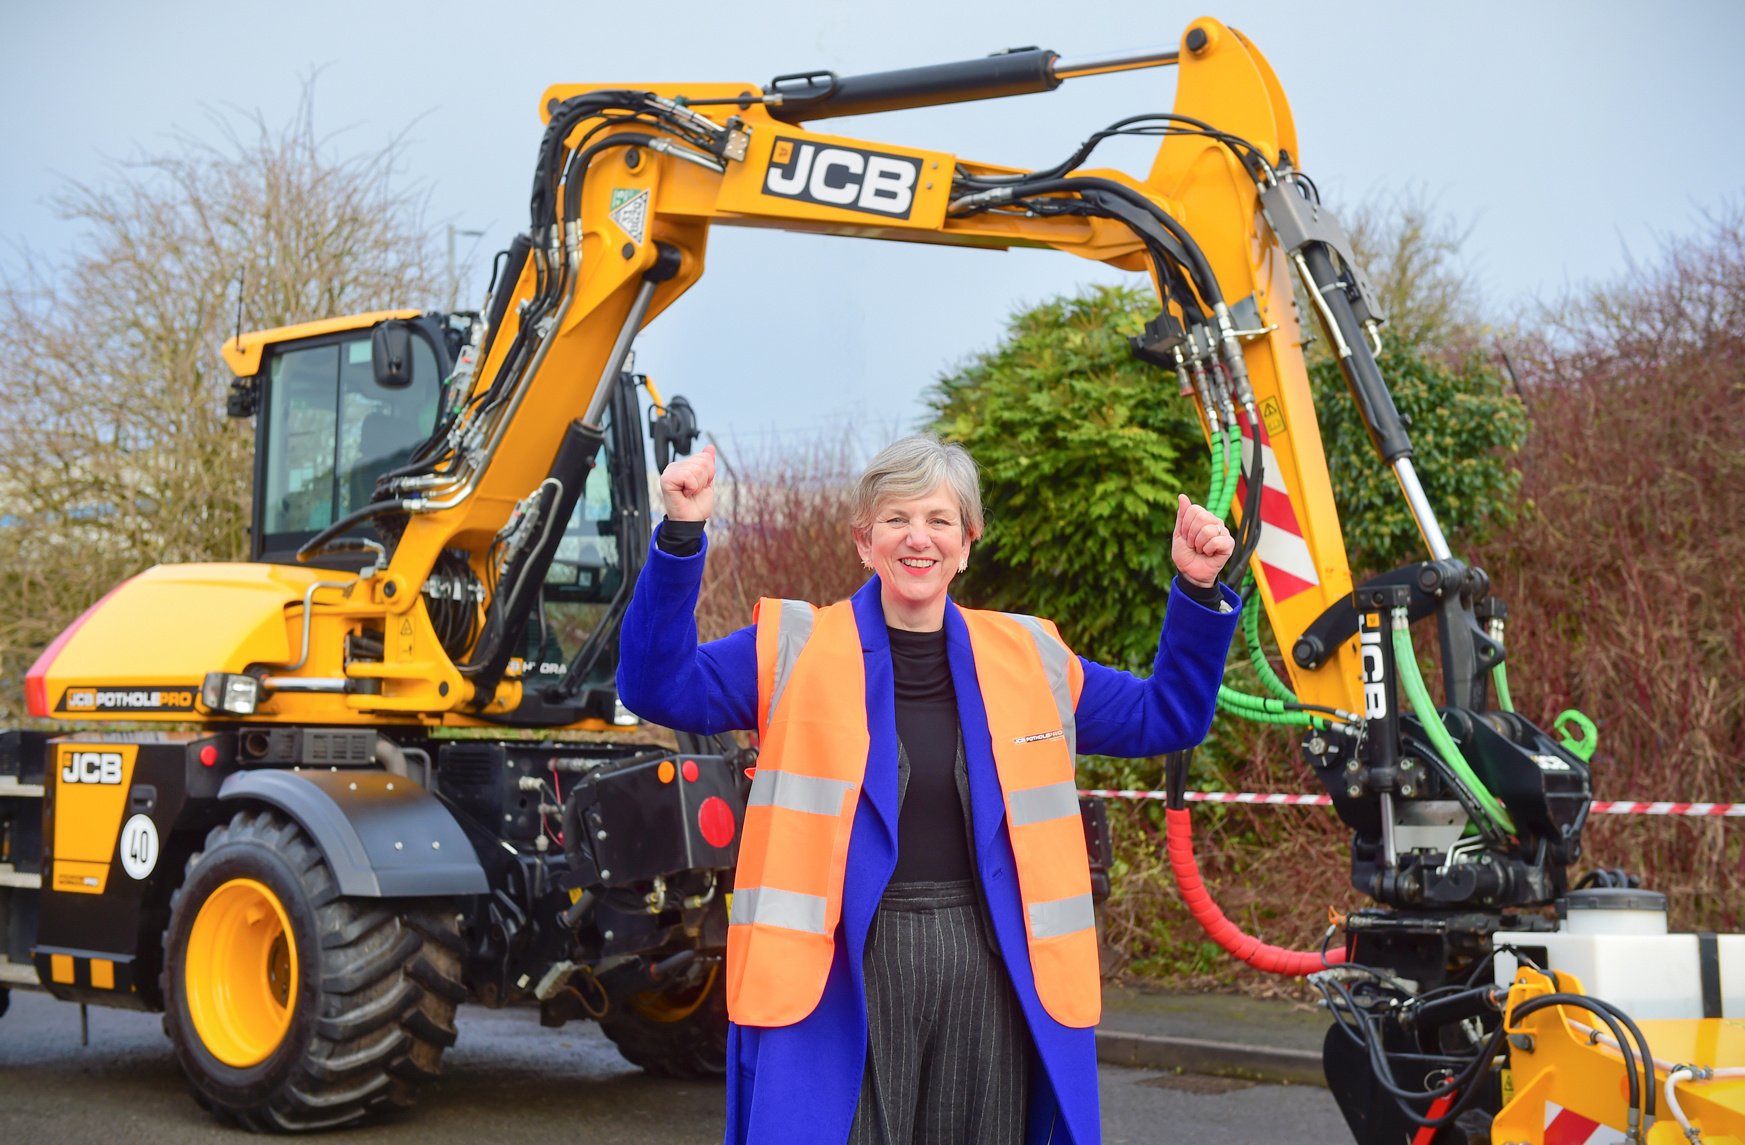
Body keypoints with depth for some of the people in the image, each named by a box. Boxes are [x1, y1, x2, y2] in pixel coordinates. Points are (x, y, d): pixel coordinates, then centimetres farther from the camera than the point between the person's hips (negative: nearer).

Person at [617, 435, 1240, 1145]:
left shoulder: (1028, 659, 10)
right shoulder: (796, 650, 1)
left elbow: (1165, 718, 17)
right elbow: (657, 688, -6)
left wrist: (1198, 591, 6)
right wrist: (681, 537, -16)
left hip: (987, 972, 3)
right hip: (844, 976, -3)